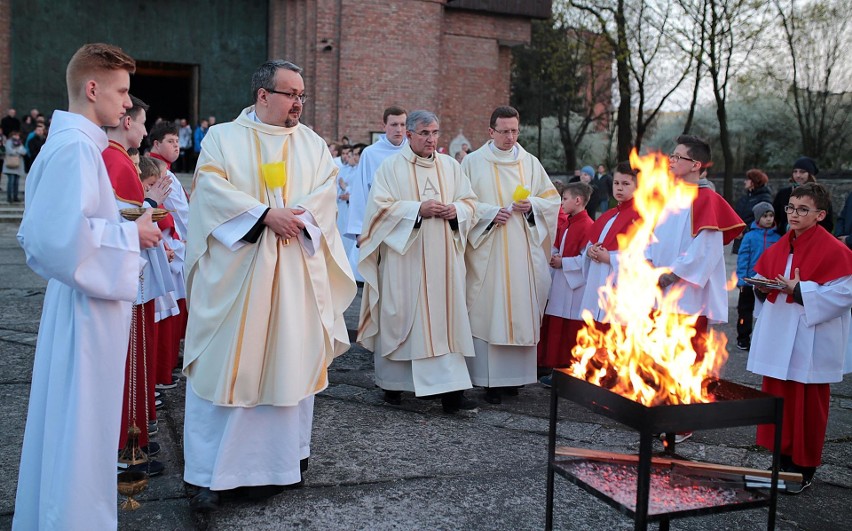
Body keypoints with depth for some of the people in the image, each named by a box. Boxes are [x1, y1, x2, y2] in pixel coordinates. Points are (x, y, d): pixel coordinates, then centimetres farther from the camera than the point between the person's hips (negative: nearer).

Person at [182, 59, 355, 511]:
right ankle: (212, 473, 8)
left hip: (295, 275, 2)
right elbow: (212, 188, -8)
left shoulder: (313, 144, 13)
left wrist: (294, 219, -17)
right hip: (233, 271, -2)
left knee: (285, 365, 5)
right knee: (225, 366, -1)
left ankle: (275, 464, 16)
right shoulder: (223, 138, 5)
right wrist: (265, 214, -18)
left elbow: (324, 194, 1)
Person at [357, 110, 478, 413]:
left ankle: (451, 390, 1)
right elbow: (381, 206, -8)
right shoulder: (391, 167, 0)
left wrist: (455, 210, -8)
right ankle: (393, 383, 17)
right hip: (405, 258, -3)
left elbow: (469, 202, 13)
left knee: (445, 315, 0)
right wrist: (418, 209, -17)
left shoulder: (450, 166, 12)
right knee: (400, 315, 1)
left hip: (443, 259, 3)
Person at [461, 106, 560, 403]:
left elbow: (552, 199, 13)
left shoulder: (530, 163, 13)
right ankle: (490, 381, -1)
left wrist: (531, 205, -6)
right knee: (488, 311, -5)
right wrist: (490, 212, -15)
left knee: (520, 309, 2)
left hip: (522, 252, 3)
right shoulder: (473, 162, 4)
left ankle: (515, 374, 12)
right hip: (487, 252, -3)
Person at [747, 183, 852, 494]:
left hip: (810, 342, -6)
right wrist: (764, 287, -3)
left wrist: (799, 290, -22)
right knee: (777, 398, 11)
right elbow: (761, 278, 19)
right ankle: (783, 459, 23)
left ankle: (804, 469, 15)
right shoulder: (779, 247, 11)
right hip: (777, 337, 6)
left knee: (807, 405, 2)